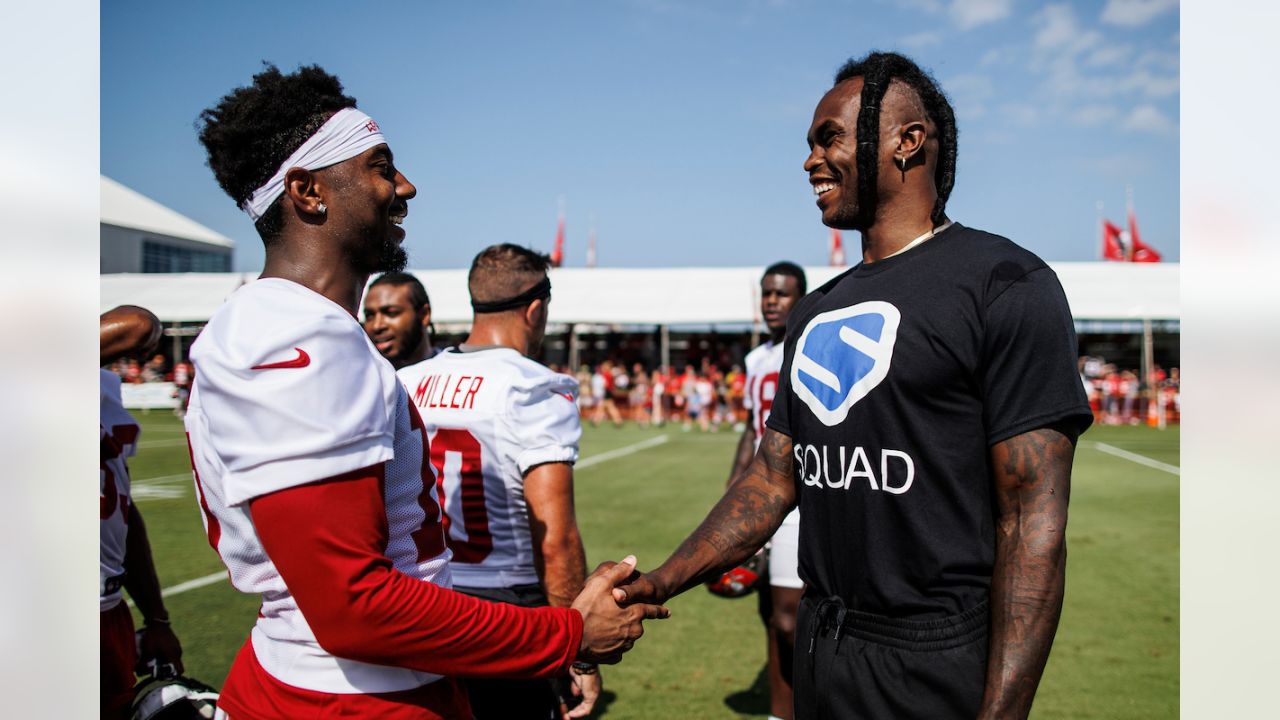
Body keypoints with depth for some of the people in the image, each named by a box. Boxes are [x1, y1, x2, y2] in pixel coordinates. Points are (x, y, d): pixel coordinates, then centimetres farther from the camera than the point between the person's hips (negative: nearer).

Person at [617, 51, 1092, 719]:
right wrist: (658, 585, 1)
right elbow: (773, 478, 10)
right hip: (818, 648, 7)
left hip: (934, 665, -7)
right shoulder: (816, 312, 11)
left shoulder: (1004, 285, -12)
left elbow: (1034, 520, -17)